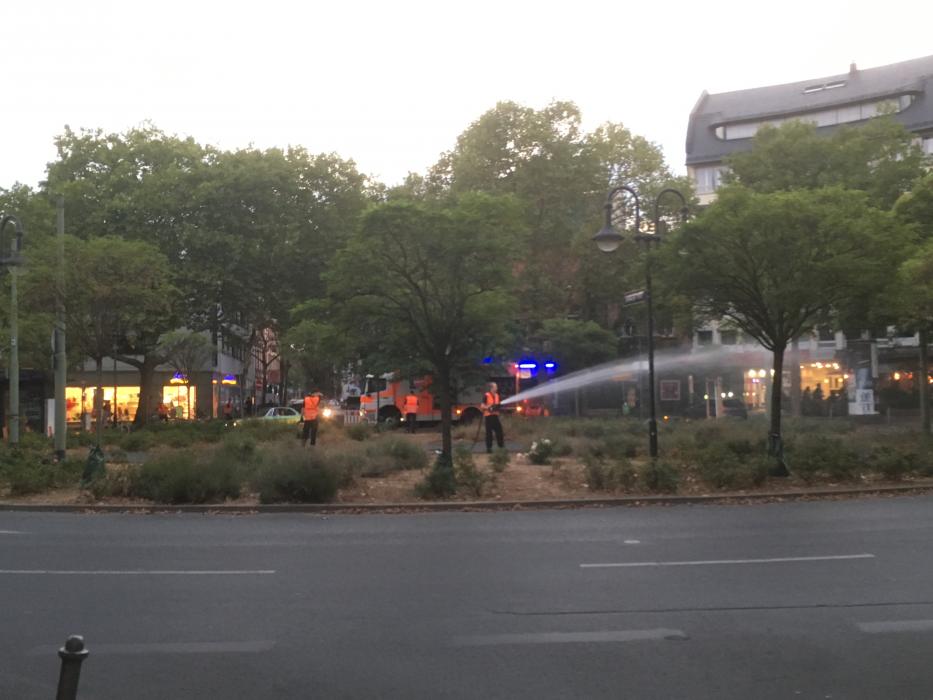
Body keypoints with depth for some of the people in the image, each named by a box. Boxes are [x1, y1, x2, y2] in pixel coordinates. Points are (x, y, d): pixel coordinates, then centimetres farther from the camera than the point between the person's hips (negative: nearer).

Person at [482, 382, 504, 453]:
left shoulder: (497, 395, 12)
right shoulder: (486, 396, -10)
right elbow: (483, 406, -8)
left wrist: (498, 407, -1)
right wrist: (488, 407, -25)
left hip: (495, 415, 6)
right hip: (488, 415, -6)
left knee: (499, 429, 4)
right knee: (489, 432, -2)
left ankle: (501, 444, 14)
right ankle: (489, 447, 5)